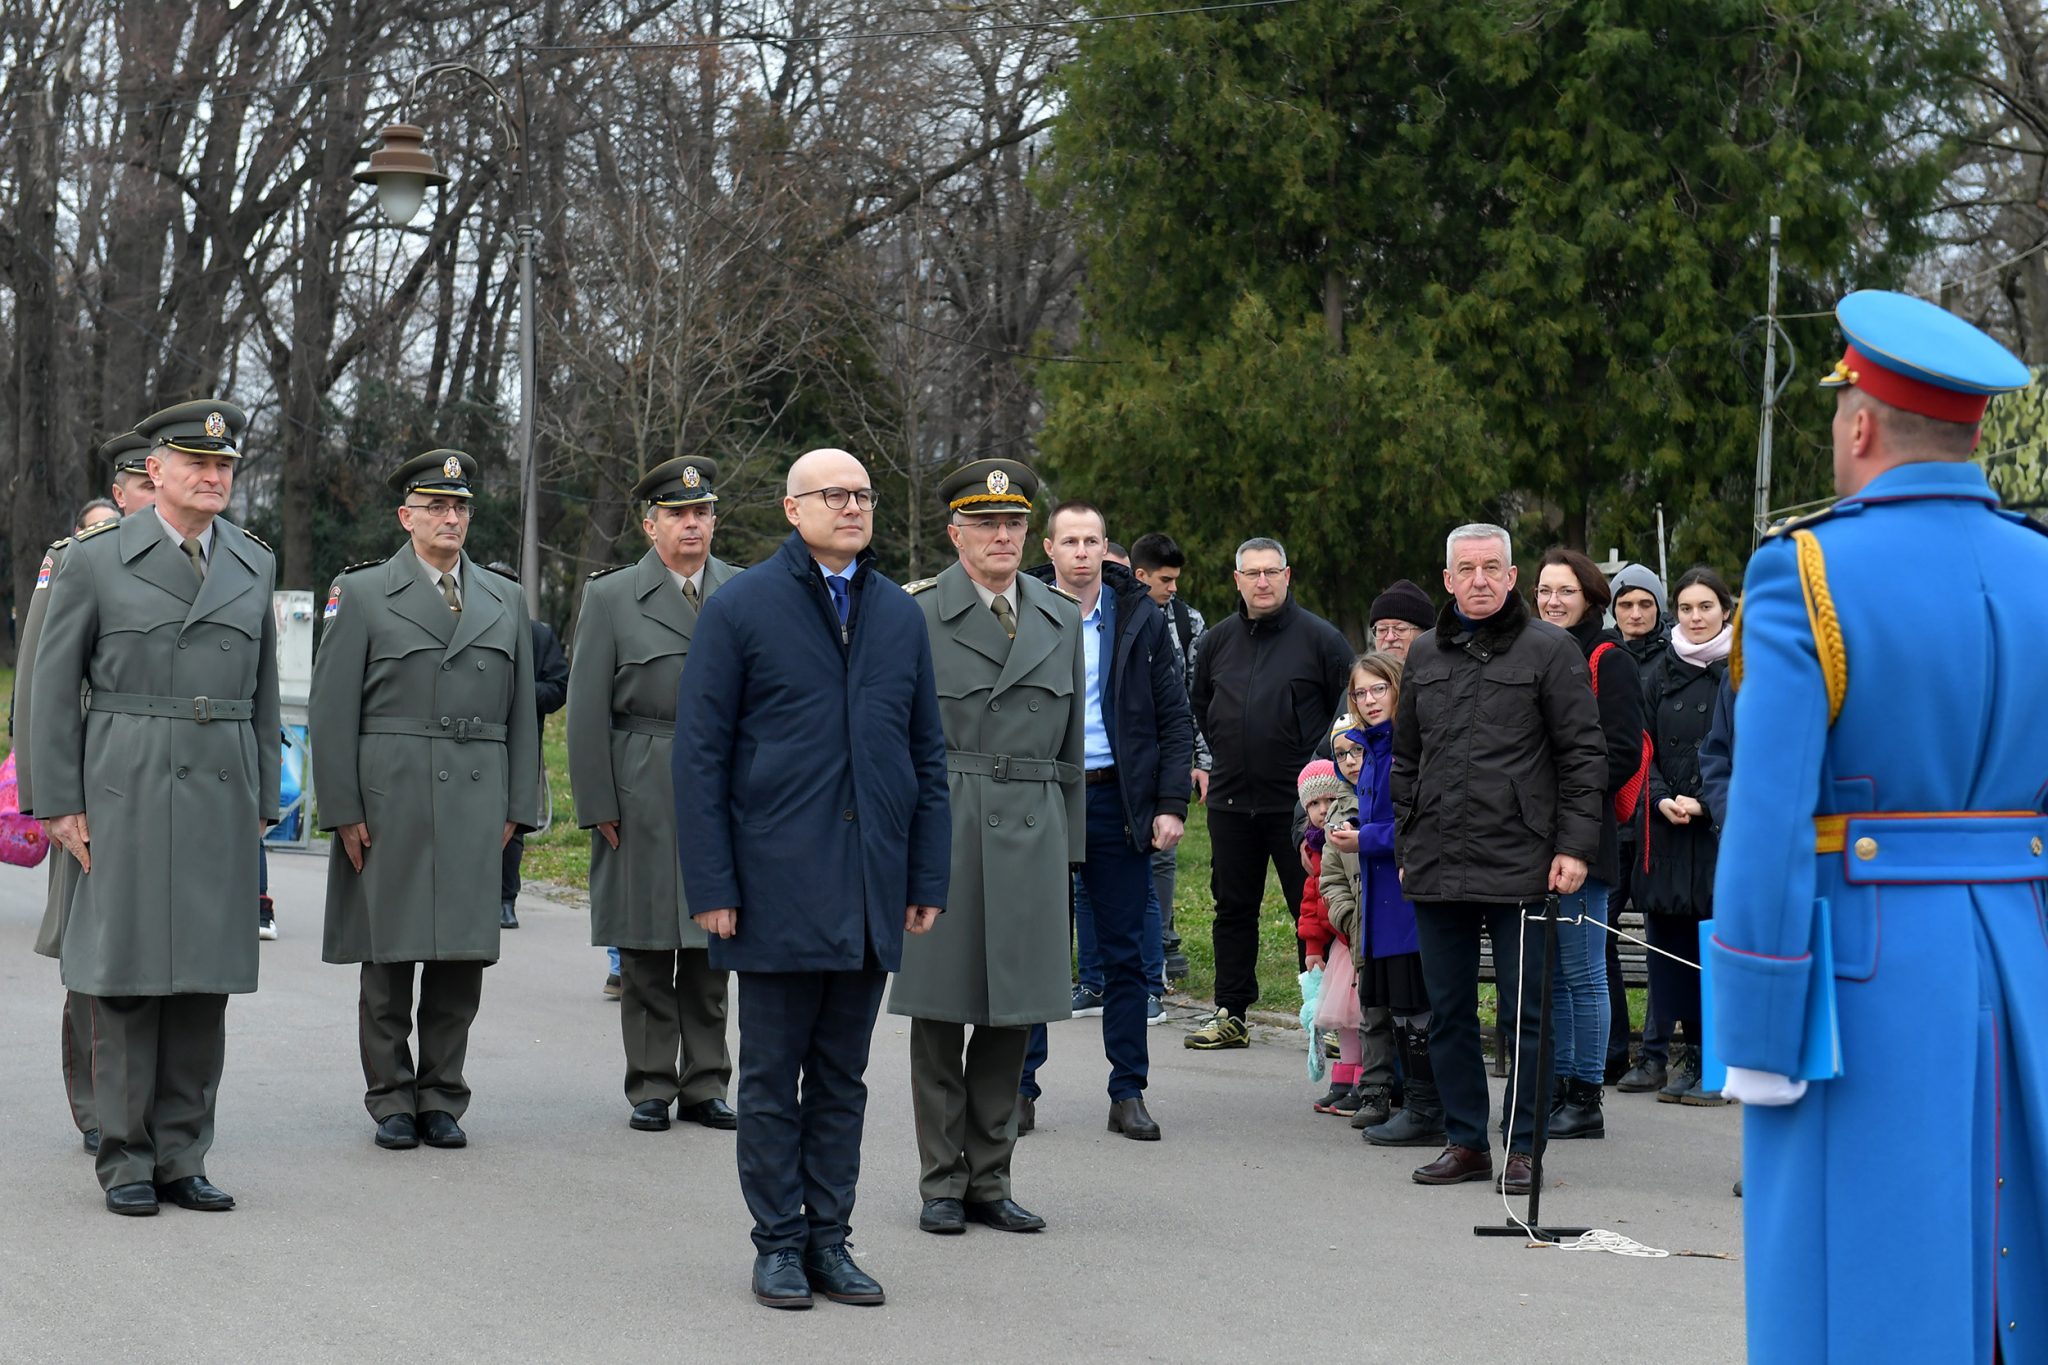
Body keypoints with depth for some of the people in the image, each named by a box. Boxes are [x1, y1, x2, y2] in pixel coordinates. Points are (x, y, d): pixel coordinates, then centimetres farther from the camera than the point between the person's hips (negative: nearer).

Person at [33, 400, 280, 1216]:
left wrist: (263, 802, 11)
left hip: (222, 795, 3)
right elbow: (53, 687, 1)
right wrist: (59, 804, -4)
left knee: (207, 977, 4)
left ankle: (181, 1157, 12)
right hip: (125, 793, -3)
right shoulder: (95, 561, 1)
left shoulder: (254, 566, 11)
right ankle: (124, 1160, 7)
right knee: (125, 974, -1)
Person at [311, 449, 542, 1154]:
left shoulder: (505, 599, 13)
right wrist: (343, 810, -6)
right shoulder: (361, 593, 3)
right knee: (389, 954, 2)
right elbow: (332, 711, -1)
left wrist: (517, 806, 6)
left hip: (477, 802, 3)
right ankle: (392, 1101, 12)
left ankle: (442, 1098, 14)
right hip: (389, 799, -3)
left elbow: (522, 711, 13)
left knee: (463, 957, 3)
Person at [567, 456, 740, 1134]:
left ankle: (705, 1086, 16)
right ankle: (650, 1089, 12)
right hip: (643, 799, -2)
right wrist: (599, 809, -5)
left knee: (712, 951, 7)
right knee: (646, 953, 3)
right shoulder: (611, 597, 1)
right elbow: (587, 712, 0)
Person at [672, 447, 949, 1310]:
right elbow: (700, 754, -3)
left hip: (871, 894, 4)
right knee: (772, 1077, 4)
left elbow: (928, 754, 14)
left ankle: (829, 1239, 17)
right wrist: (711, 885, -9)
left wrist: (928, 879, 7)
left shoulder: (902, 616, 11)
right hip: (777, 884, -4)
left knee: (842, 1076, 10)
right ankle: (778, 1243, 13)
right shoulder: (739, 609, -1)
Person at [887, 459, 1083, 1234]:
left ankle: (989, 1180, 16)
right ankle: (941, 1184, 12)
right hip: (939, 829, -3)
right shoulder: (914, 617, 0)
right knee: (940, 1010, 2)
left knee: (1014, 1012, 6)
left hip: (1030, 836, 3)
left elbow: (1070, 746, 15)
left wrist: (1068, 846, 12)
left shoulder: (1061, 620, 12)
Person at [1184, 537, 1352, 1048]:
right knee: (1233, 908, 10)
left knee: (1313, 909, -2)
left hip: (1299, 802, -4)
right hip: (1230, 800, 4)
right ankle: (1231, 1014, 17)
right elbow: (1195, 709, 25)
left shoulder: (1319, 638, -2)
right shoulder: (1217, 640, 11)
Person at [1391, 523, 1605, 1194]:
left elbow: (1584, 754, -2)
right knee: (1448, 1013, 8)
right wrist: (1405, 846, 16)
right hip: (1437, 866, 5)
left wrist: (1575, 845, -9)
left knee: (1526, 1011, 0)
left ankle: (1520, 1145, 9)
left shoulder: (1550, 650, 0)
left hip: (1520, 863, -5)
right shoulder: (1424, 655, 14)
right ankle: (1465, 1142, 18)